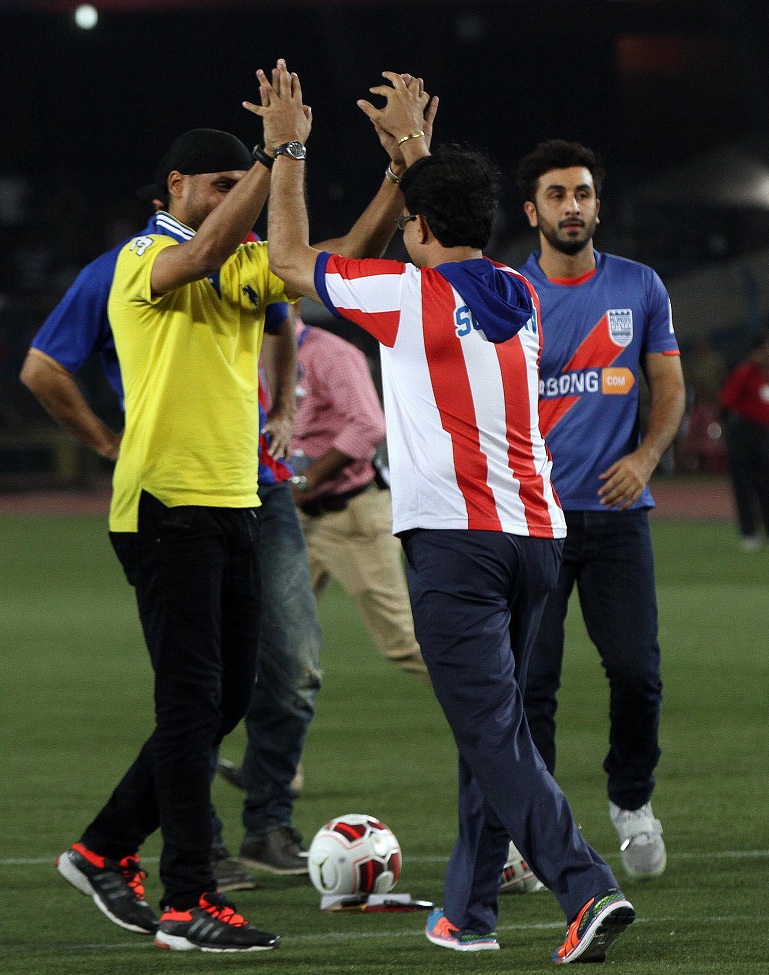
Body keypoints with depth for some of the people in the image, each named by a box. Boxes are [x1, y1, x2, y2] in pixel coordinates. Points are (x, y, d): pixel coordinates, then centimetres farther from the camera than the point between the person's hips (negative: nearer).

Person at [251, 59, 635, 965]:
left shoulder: (410, 295, -4)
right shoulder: (517, 296, 13)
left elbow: (291, 260, 10)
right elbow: (462, 237, 37)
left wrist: (288, 149, 19)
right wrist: (414, 144, 44)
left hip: (454, 537, -7)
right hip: (535, 531, 7)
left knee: (493, 730, -11)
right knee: (489, 725, 15)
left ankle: (588, 889, -25)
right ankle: (467, 909, 20)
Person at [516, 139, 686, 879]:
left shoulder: (640, 289, 7)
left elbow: (669, 388, 12)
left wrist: (644, 457, -6)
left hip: (616, 511, 1)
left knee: (636, 670, -3)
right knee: (530, 679, -4)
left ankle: (632, 802, 19)